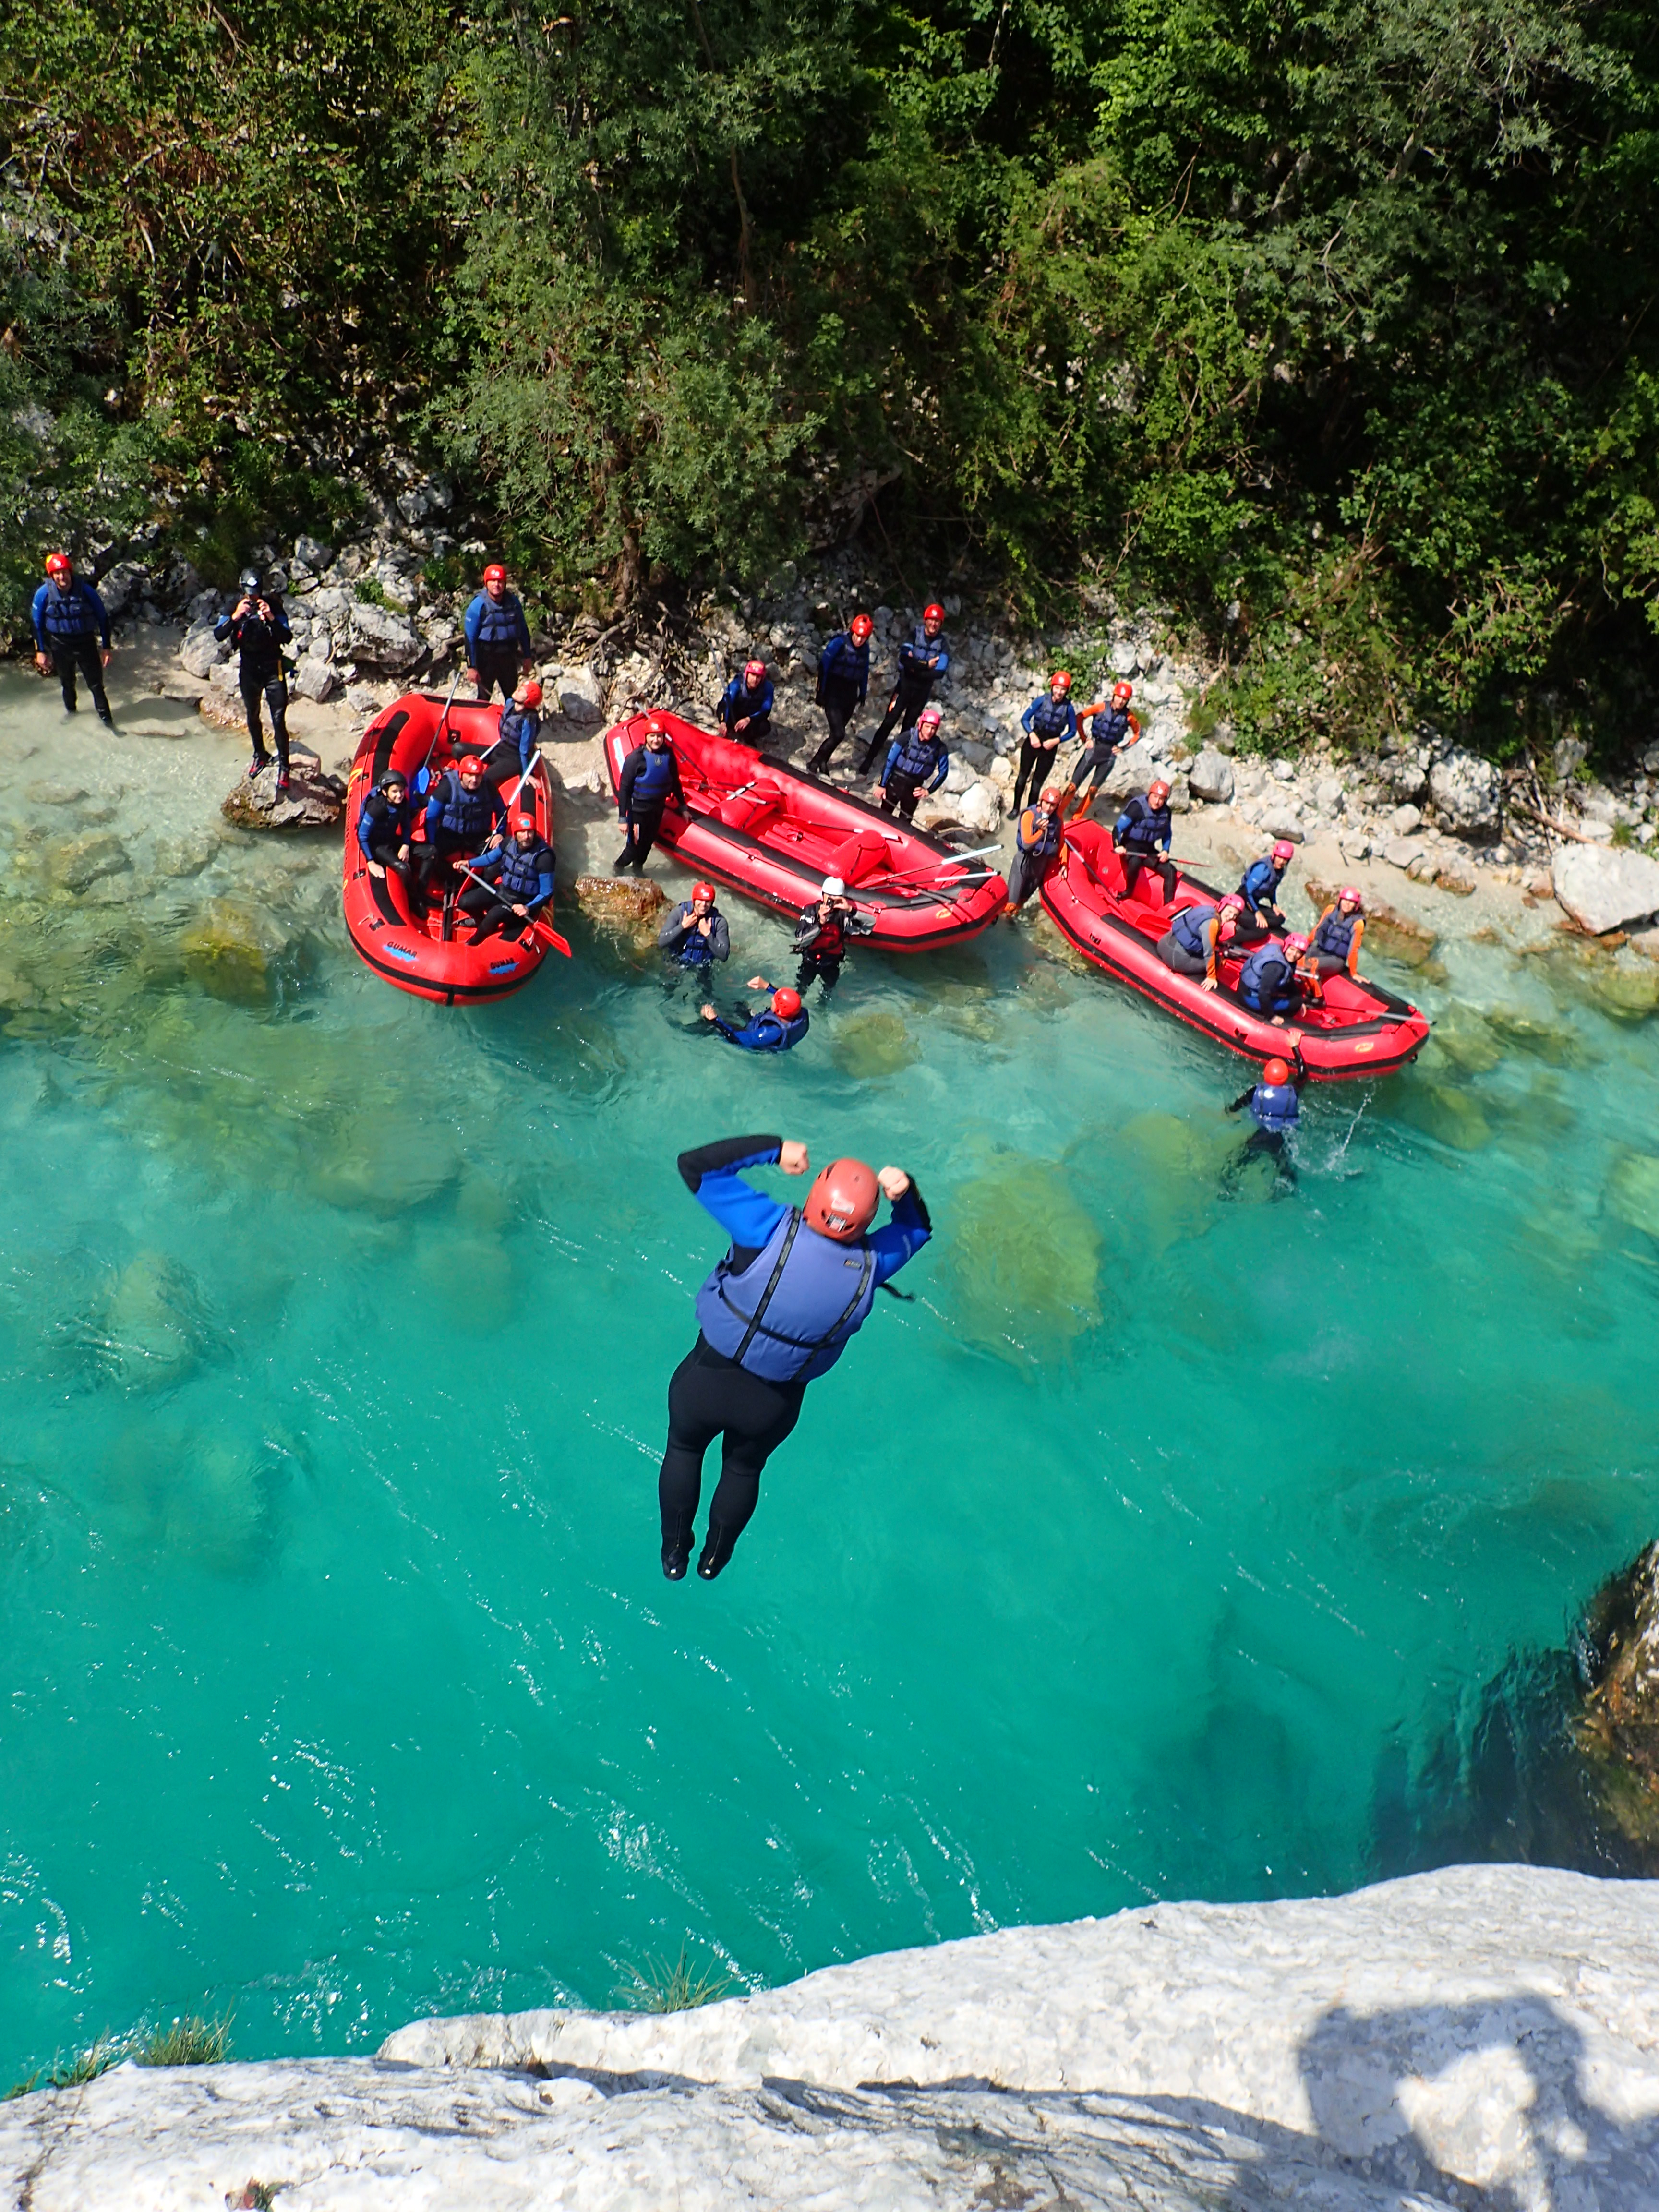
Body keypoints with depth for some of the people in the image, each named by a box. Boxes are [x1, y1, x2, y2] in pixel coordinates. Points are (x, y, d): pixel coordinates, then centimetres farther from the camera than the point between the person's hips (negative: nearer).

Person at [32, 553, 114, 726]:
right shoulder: (43, 594, -14)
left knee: (96, 684, -1)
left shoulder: (86, 590, -17)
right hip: (60, 645, 2)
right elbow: (37, 623, -2)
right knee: (67, 683, 19)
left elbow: (103, 618, -6)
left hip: (86, 643, -2)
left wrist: (106, 647, -5)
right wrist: (40, 651, -1)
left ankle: (106, 718, 10)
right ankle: (70, 711, 43)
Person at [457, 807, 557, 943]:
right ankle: (483, 922, 26)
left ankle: (473, 943, -1)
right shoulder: (509, 842, -9)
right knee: (464, 902, -8)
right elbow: (492, 857, 15)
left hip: (523, 902, -6)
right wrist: (469, 863, 3)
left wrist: (528, 908, -33)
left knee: (495, 915, -31)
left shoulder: (543, 856, -25)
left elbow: (546, 893, -19)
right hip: (502, 890, 6)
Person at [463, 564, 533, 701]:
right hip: (487, 658, -4)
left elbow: (523, 629, 10)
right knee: (484, 698, 7)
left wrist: (527, 656, 11)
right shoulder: (478, 606, -14)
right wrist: (471, 667, -16)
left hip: (509, 658, 4)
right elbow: (470, 639, -13)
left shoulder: (513, 602, -1)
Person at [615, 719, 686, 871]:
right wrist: (623, 818, -18)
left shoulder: (668, 755, -7)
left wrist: (682, 806, 12)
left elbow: (675, 782, 7)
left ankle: (638, 868, 41)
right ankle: (618, 867, 31)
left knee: (648, 842, 19)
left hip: (658, 808, 5)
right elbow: (624, 789, -17)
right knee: (635, 845, 4)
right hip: (638, 809, -5)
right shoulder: (636, 758, -21)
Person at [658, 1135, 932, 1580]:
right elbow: (918, 1230, 2)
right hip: (774, 1405, 2)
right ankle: (714, 1559, 55)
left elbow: (695, 1166, -25)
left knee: (684, 1448, 30)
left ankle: (674, 1553, 49)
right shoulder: (869, 1266, -20)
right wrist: (904, 1191, -18)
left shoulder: (773, 1231, -31)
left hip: (708, 1379, -2)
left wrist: (775, 1148, -22)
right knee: (744, 1466, 33)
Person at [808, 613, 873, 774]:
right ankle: (815, 763, -2)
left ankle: (823, 762, 23)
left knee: (838, 733, 8)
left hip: (850, 695, 6)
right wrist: (821, 693, -11)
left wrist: (863, 694, 15)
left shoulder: (865, 648, 1)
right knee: (838, 734, -15)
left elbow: (864, 672, 14)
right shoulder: (839, 643, -15)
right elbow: (823, 666, -12)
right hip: (833, 693, -6)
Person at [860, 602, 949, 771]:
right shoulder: (915, 634, -6)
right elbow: (904, 659, -21)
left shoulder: (942, 643, -6)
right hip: (904, 686, -1)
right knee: (888, 723, -8)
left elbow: (939, 672, -17)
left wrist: (916, 669, -18)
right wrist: (926, 665, -22)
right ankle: (869, 760, -6)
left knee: (908, 728, 13)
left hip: (922, 692, 1)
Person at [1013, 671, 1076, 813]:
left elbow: (1073, 731, -3)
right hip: (1033, 742, 1)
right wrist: (1032, 735, -20)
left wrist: (1056, 741, -16)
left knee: (1038, 782, 5)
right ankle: (1016, 808, 21)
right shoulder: (1041, 701, -12)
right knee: (1023, 776, 7)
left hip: (1050, 747, -1)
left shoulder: (1068, 708, -13)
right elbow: (1025, 719, -5)